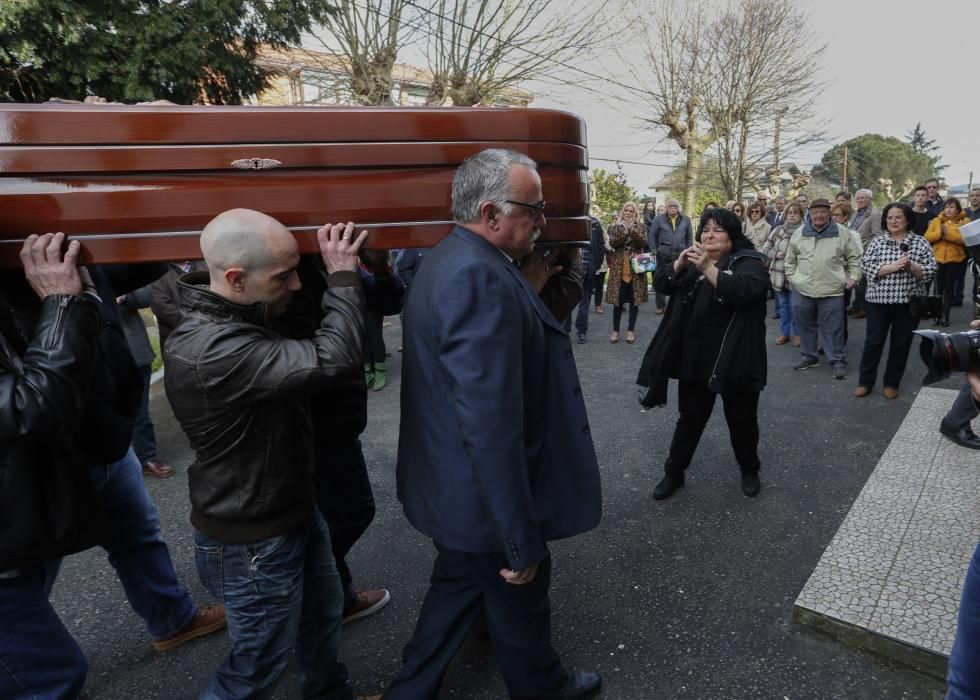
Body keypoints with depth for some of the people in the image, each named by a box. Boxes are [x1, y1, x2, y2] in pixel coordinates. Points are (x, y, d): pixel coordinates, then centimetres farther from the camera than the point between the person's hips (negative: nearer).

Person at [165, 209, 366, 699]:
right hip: (253, 543, -9)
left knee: (324, 611, 29)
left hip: (295, 510, 9)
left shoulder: (235, 317, -1)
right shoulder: (214, 351, -35)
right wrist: (343, 276, -27)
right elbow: (336, 360, -39)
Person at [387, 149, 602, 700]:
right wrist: (521, 542, -25)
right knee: (520, 601, 19)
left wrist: (528, 295, 4)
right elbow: (491, 425, -32)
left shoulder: (455, 260, 5)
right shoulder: (479, 276, -29)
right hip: (487, 499, -9)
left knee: (459, 589, 27)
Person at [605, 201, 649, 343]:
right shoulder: (615, 227, 8)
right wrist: (623, 230, -17)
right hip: (619, 267, 0)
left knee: (634, 299, 3)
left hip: (636, 266, 0)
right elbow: (612, 243, -8)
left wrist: (632, 229, -18)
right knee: (618, 299, 2)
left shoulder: (641, 227, 6)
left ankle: (631, 330, 13)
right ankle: (615, 330, 12)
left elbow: (643, 243, -10)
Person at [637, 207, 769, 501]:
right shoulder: (693, 259, 12)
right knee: (690, 419, 14)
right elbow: (661, 281, 0)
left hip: (735, 360, -4)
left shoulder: (749, 261, -6)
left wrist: (708, 268, -34)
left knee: (742, 421, 14)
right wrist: (680, 263, -17)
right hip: (694, 358, 4)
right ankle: (673, 473, 27)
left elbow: (745, 289, -26)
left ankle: (749, 471, 37)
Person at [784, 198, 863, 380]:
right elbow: (790, 258, 13)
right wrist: (791, 277, 8)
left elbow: (854, 257, 5)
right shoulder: (800, 232, 5)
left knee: (833, 328, 2)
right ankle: (809, 356, 27)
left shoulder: (842, 232, -1)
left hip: (831, 290, -2)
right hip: (802, 289, 3)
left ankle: (838, 361, 12)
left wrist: (853, 277, -3)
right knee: (805, 325, 13)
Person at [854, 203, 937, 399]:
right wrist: (892, 267, -19)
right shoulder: (876, 241, 1)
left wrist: (912, 267, -19)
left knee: (901, 345, 9)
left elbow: (931, 270, -1)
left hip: (908, 302, 1)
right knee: (873, 342, 5)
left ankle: (892, 384, 22)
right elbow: (866, 267, -8)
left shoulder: (920, 242, 2)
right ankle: (865, 382, 16)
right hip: (879, 300, -1)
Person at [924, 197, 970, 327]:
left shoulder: (965, 221, 1)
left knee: (949, 287, 2)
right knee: (938, 287, 5)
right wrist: (939, 233, -18)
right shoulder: (936, 221, 7)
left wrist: (948, 233, -21)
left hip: (955, 259, -2)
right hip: (938, 258, 2)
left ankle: (945, 315, 6)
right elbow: (927, 237, -3)